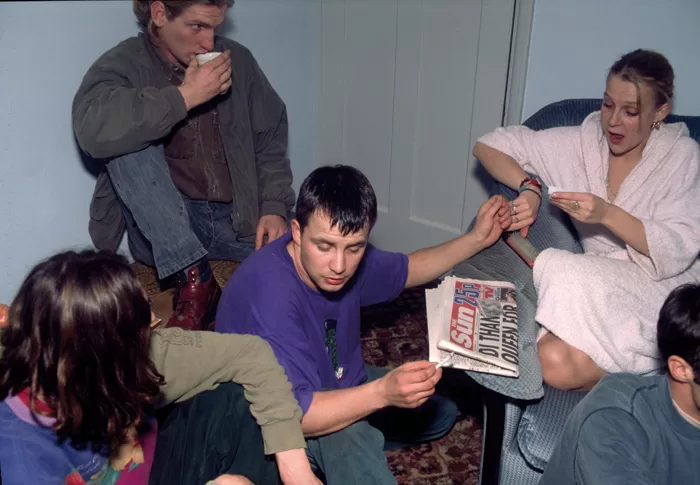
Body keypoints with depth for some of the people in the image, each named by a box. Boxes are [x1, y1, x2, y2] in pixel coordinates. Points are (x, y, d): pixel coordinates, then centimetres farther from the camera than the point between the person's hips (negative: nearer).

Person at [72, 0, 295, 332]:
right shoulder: (123, 65, -5)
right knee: (129, 143, -27)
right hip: (162, 232, -2)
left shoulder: (237, 60, 7)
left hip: (239, 219, 2)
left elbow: (270, 140, 10)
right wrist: (184, 97, -26)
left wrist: (274, 208, -5)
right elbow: (92, 128, -27)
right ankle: (194, 280, -24)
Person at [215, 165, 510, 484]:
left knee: (441, 409, 15)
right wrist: (382, 392, -48)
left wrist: (477, 239, -2)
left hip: (343, 387, 8)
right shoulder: (268, 294, -36)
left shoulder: (348, 258, -12)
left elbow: (408, 269, 8)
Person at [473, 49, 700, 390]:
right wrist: (529, 187, -16)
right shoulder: (583, 142, 2)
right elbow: (487, 146, 2)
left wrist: (606, 213, -26)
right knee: (555, 363, -30)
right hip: (603, 291, 3)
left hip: (664, 291, -3)